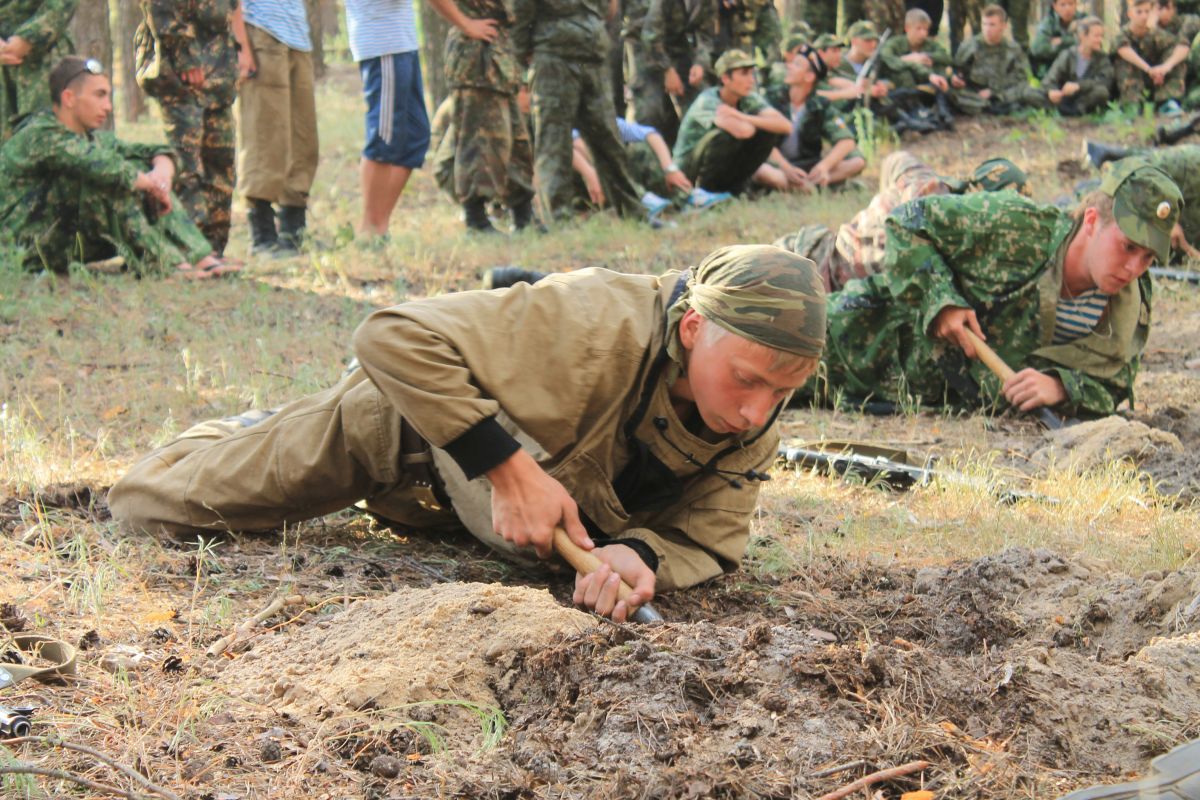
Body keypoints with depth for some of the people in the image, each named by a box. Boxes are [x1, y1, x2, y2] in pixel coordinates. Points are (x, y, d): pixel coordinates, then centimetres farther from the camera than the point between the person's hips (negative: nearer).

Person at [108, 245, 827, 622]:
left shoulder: (755, 423, -28)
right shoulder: (593, 328, -46)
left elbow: (712, 542, -25)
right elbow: (392, 338, -45)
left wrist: (641, 554, -48)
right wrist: (508, 467, -47)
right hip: (404, 421, -5)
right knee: (148, 502, 5)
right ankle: (244, 436, 36)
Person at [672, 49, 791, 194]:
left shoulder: (751, 99, -6)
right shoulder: (707, 102, -26)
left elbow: (785, 126, -21)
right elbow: (744, 131, -43)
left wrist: (745, 118, -29)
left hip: (726, 170, 6)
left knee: (769, 132, -13)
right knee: (733, 133, -33)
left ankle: (737, 186, -2)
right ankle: (704, 191, -14)